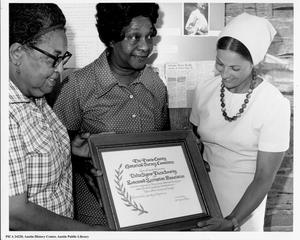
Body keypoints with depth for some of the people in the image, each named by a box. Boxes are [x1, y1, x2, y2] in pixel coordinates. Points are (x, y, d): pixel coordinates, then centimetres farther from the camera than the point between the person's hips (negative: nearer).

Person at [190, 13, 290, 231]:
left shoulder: (274, 105, -19)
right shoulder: (205, 90, -8)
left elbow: (264, 178, -17)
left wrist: (232, 222, -28)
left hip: (245, 199, -3)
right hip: (204, 188, 4)